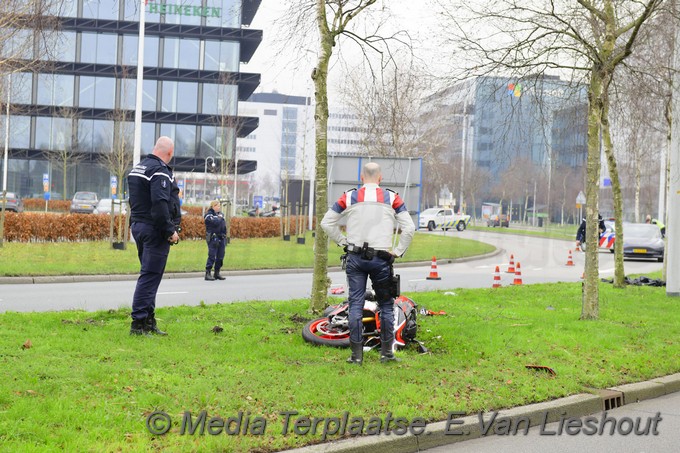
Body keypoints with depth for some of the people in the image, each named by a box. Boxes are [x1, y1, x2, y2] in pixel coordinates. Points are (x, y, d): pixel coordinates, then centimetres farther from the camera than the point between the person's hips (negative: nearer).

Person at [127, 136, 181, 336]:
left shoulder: (138, 168, 16)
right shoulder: (160, 171, -15)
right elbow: (160, 204, -24)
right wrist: (170, 231, -19)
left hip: (138, 227, 10)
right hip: (154, 230, -10)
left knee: (149, 275, 15)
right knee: (150, 276, -8)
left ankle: (149, 321, 19)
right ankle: (138, 322, -10)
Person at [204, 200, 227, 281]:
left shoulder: (220, 213, 18)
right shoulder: (208, 215, -5)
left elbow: (223, 223, 14)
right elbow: (215, 222, -20)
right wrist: (220, 218, -4)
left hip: (221, 238, 7)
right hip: (213, 238, -7)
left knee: (220, 257, 8)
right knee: (212, 256, -10)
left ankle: (217, 273, 17)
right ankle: (208, 274, -8)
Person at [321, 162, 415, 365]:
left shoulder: (349, 197, 3)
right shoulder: (392, 198, 2)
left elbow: (327, 223, 4)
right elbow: (409, 228, -2)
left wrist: (343, 242, 11)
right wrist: (398, 251, 6)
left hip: (355, 258, 1)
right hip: (381, 258, 0)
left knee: (355, 305, 3)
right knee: (386, 305, 11)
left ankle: (356, 354, 1)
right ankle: (386, 352, 13)